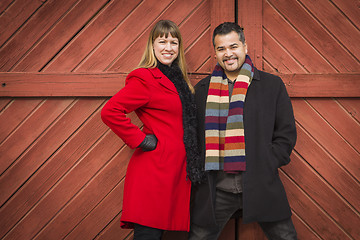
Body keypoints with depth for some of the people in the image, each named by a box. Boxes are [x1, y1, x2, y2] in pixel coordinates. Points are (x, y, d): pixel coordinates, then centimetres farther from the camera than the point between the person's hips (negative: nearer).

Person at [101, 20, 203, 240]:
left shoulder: (177, 79, 18)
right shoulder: (145, 78, -8)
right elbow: (110, 112, -17)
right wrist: (141, 140, -12)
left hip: (176, 170, 8)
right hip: (154, 170, -8)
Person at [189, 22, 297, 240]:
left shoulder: (272, 85, 6)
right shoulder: (202, 89, 10)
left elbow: (287, 133, 5)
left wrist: (265, 168, -5)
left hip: (261, 185, -1)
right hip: (215, 187, 1)